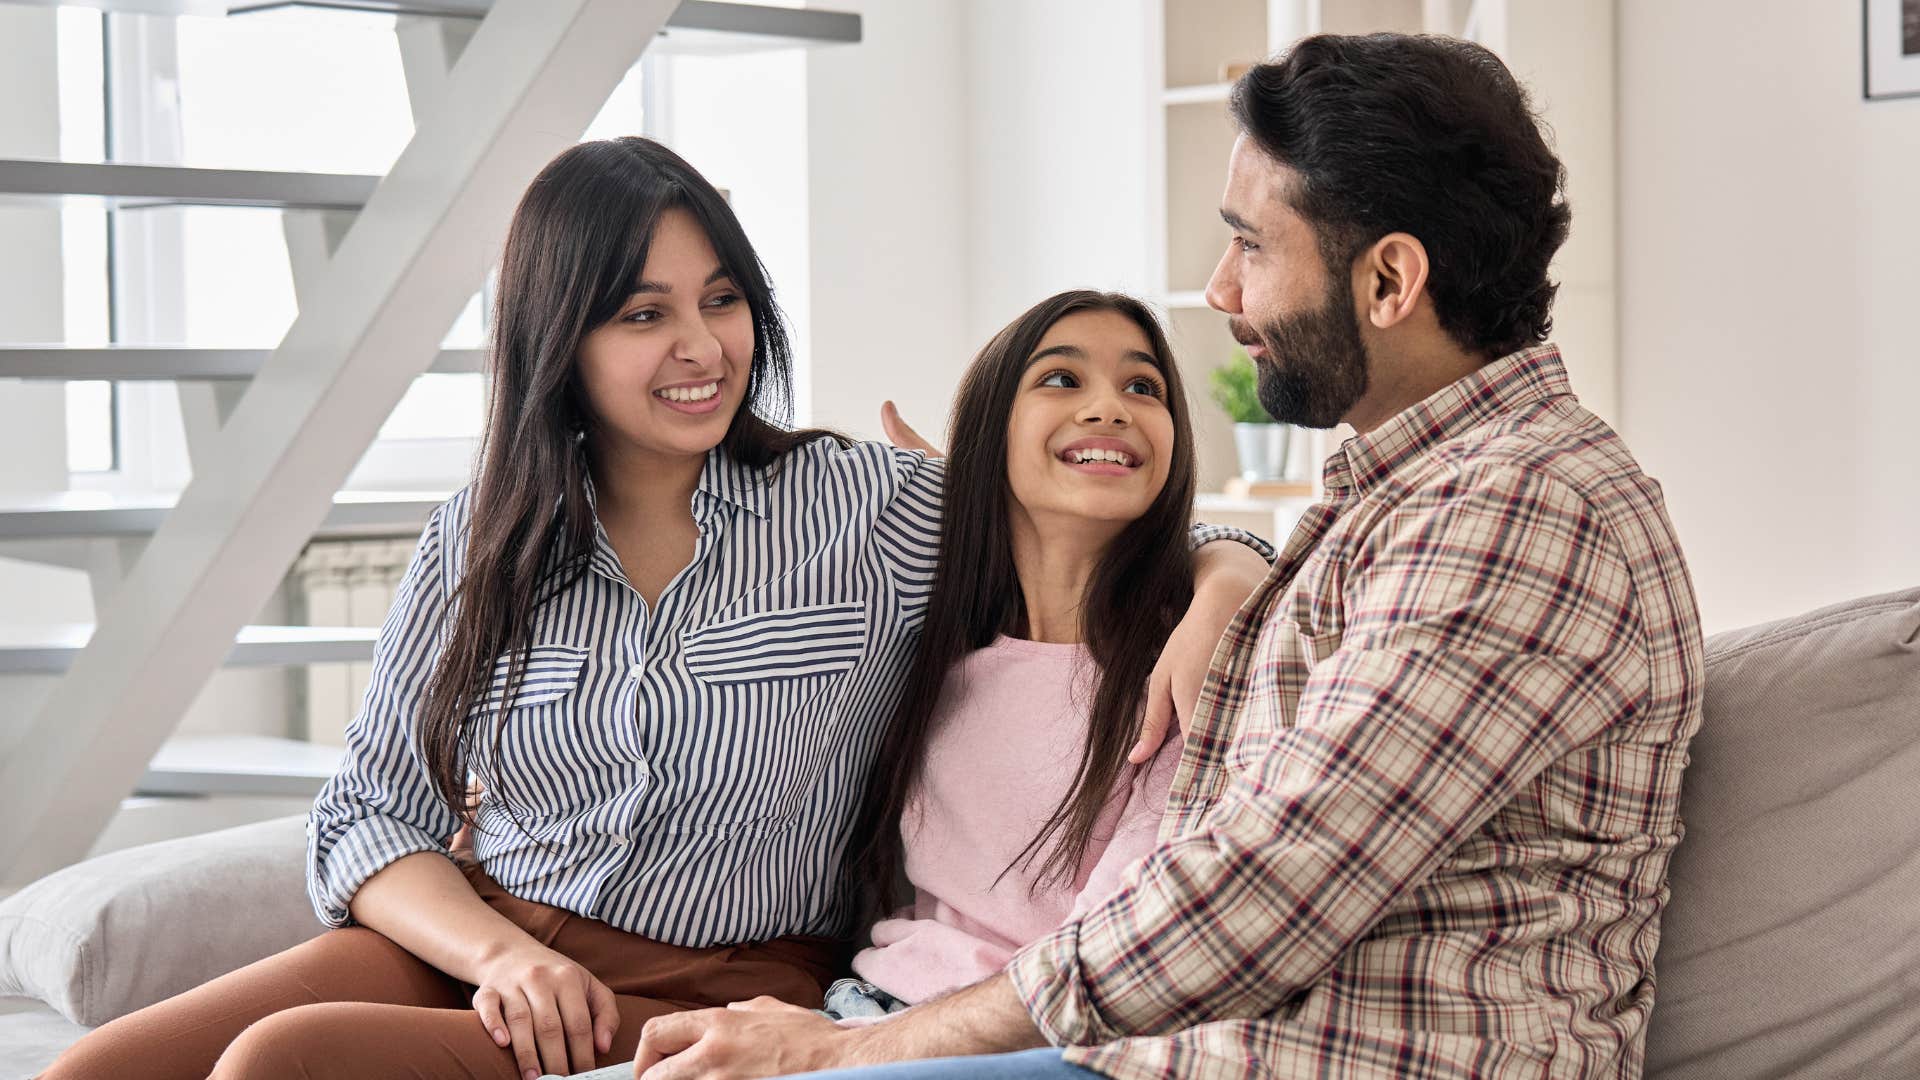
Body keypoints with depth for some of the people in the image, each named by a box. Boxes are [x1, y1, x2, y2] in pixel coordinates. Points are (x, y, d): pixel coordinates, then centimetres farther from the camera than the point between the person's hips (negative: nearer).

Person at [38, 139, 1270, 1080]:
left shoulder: (875, 512, 2)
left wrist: (1216, 591, -18)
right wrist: (498, 950, -12)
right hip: (473, 950, 3)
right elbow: (368, 817, 8)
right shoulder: (478, 542, 9)